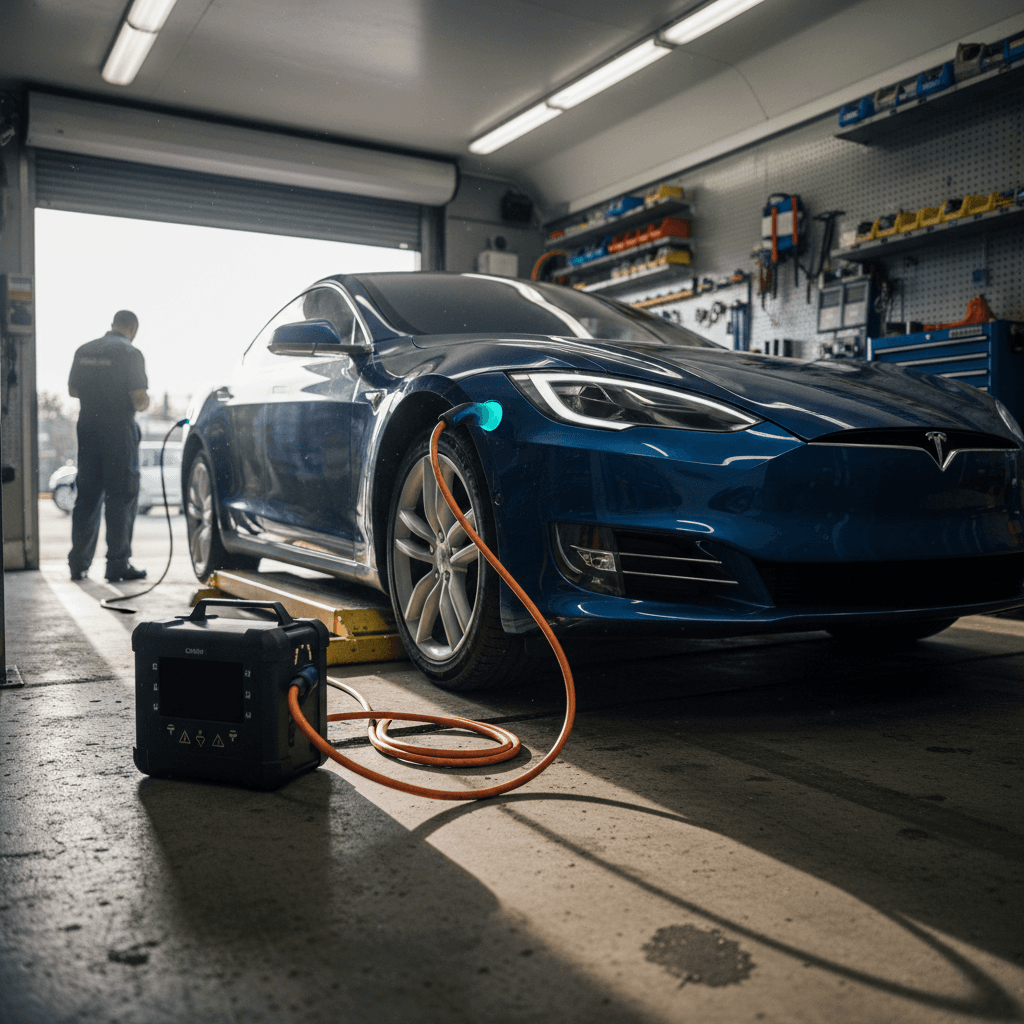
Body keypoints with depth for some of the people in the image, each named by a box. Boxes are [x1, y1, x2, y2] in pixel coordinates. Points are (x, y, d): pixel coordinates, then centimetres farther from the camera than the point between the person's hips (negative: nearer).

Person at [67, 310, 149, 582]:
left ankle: (79, 563, 16)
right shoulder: (129, 353, -9)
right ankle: (117, 564, 1)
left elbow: (73, 390, 17)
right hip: (119, 430, -6)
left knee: (87, 495, 12)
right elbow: (139, 398, -15)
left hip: (88, 427, 6)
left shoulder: (84, 351, 9)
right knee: (122, 496, 0)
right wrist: (144, 402, 6)